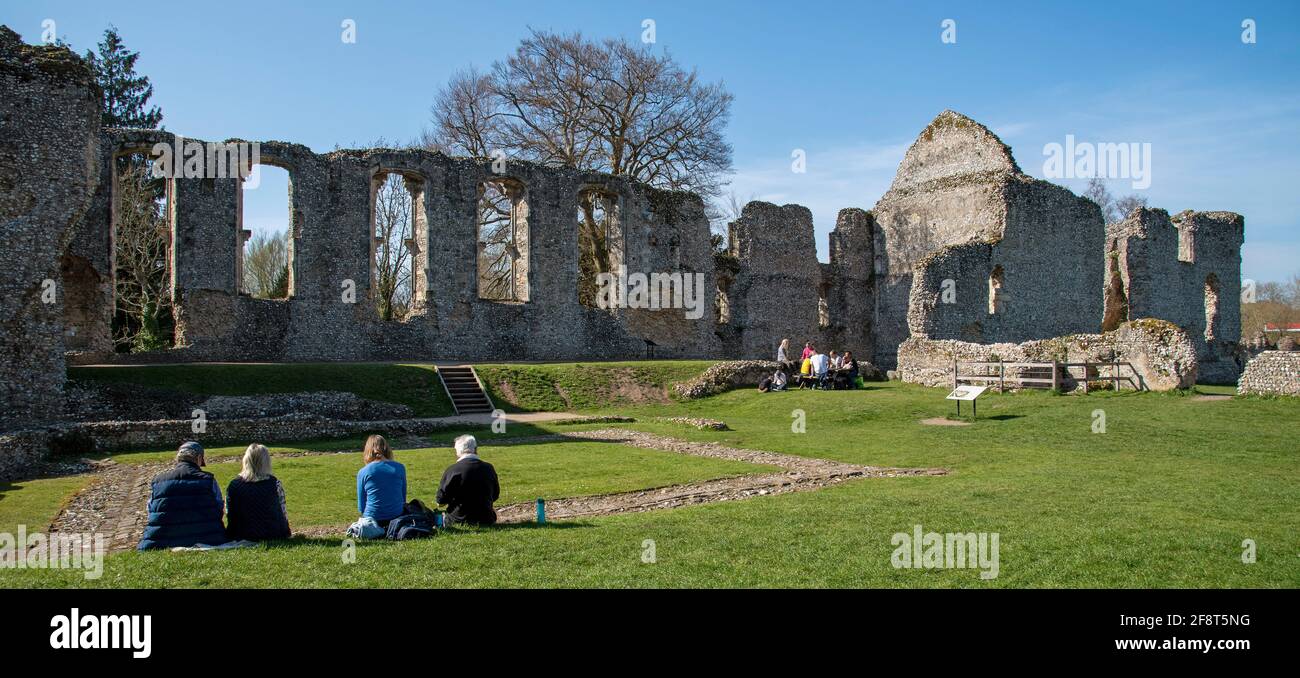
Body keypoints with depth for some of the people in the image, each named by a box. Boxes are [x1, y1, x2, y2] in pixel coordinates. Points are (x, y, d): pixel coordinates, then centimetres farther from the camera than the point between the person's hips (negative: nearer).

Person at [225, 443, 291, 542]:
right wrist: (285, 533, 13)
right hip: (272, 535, -3)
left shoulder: (233, 485, -7)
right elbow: (283, 513, -3)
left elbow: (229, 515, 0)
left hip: (244, 536, 3)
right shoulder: (274, 483, -10)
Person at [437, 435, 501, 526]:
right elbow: (495, 495, 10)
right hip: (485, 520, 2)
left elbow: (441, 499, -9)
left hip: (458, 521, -2)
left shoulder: (451, 470, -15)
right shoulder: (489, 468, -3)